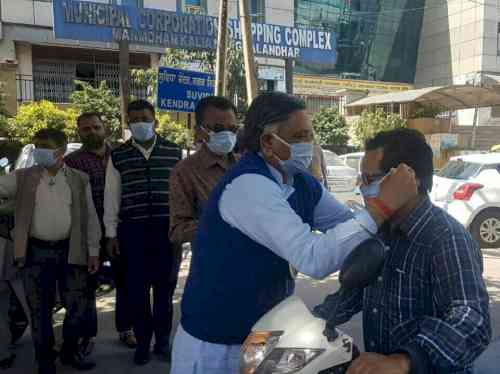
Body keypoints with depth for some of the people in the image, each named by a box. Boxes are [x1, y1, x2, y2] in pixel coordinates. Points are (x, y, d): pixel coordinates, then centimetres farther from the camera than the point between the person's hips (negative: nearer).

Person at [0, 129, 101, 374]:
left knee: (77, 306, 9)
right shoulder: (22, 178, 2)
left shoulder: (79, 180, 2)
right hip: (36, 253, 0)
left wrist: (93, 251, 2)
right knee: (40, 310, 9)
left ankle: (70, 352, 32)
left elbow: (90, 217, 3)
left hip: (71, 252, 0)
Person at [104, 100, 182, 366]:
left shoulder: (174, 152, 4)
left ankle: (162, 342, 24)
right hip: (132, 231, 0)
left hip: (167, 229, 0)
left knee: (165, 289, 9)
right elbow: (111, 196, 7)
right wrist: (111, 233, 4)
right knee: (136, 290, 6)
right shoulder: (118, 156, 5)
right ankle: (142, 343, 23)